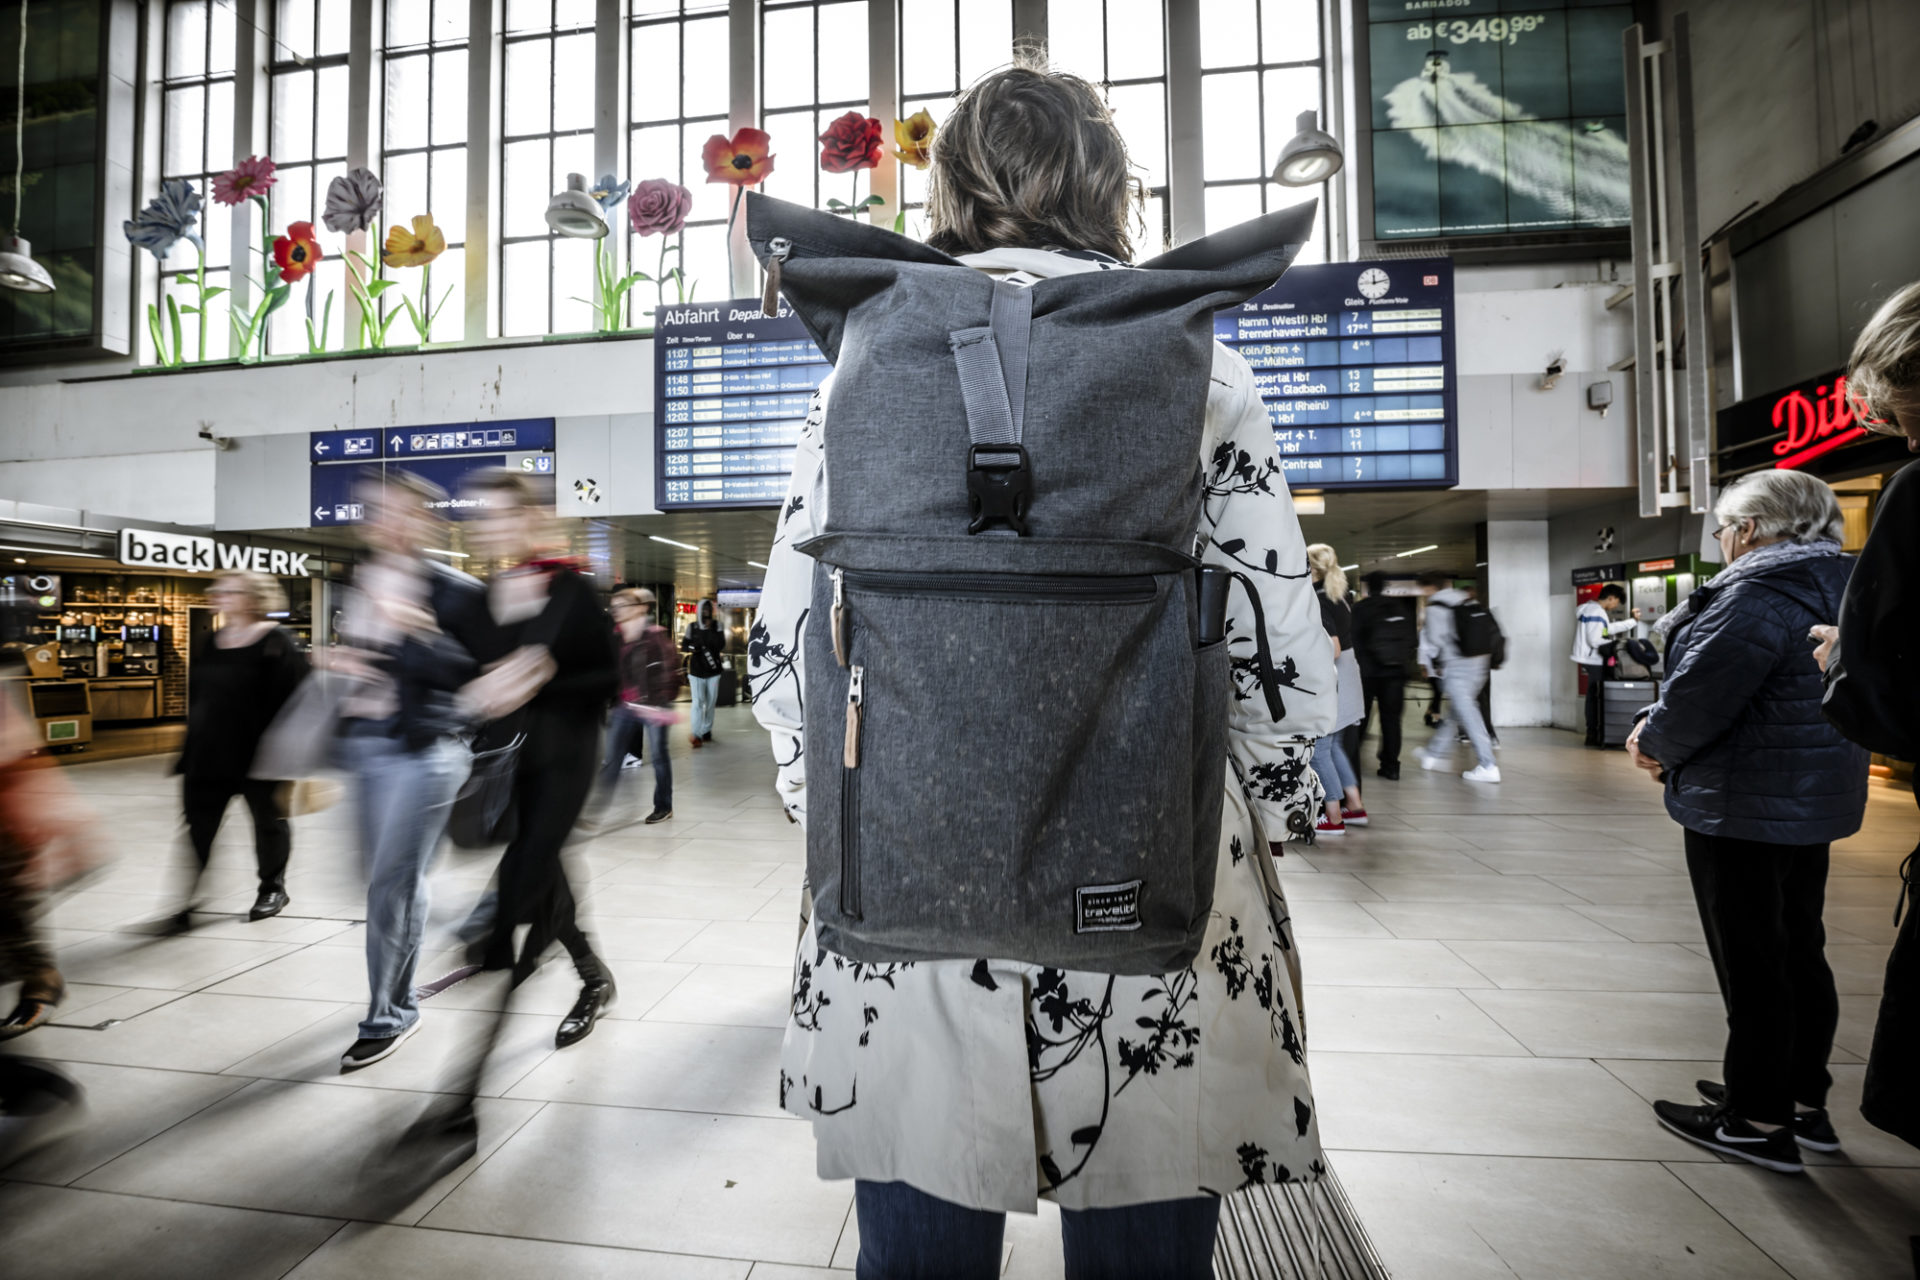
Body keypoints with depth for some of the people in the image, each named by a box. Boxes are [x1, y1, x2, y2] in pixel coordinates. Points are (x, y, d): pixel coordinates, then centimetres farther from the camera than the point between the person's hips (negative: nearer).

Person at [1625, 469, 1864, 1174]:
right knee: (1798, 952, 18)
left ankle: (1757, 1120, 13)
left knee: (1751, 963, 1)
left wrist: (1657, 740, -6)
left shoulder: (1761, 592, -19)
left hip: (1746, 805, -10)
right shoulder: (1835, 586, 14)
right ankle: (1805, 1101, 31)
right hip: (1812, 801, 10)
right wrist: (1661, 731, 4)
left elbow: (1703, 688, -26)